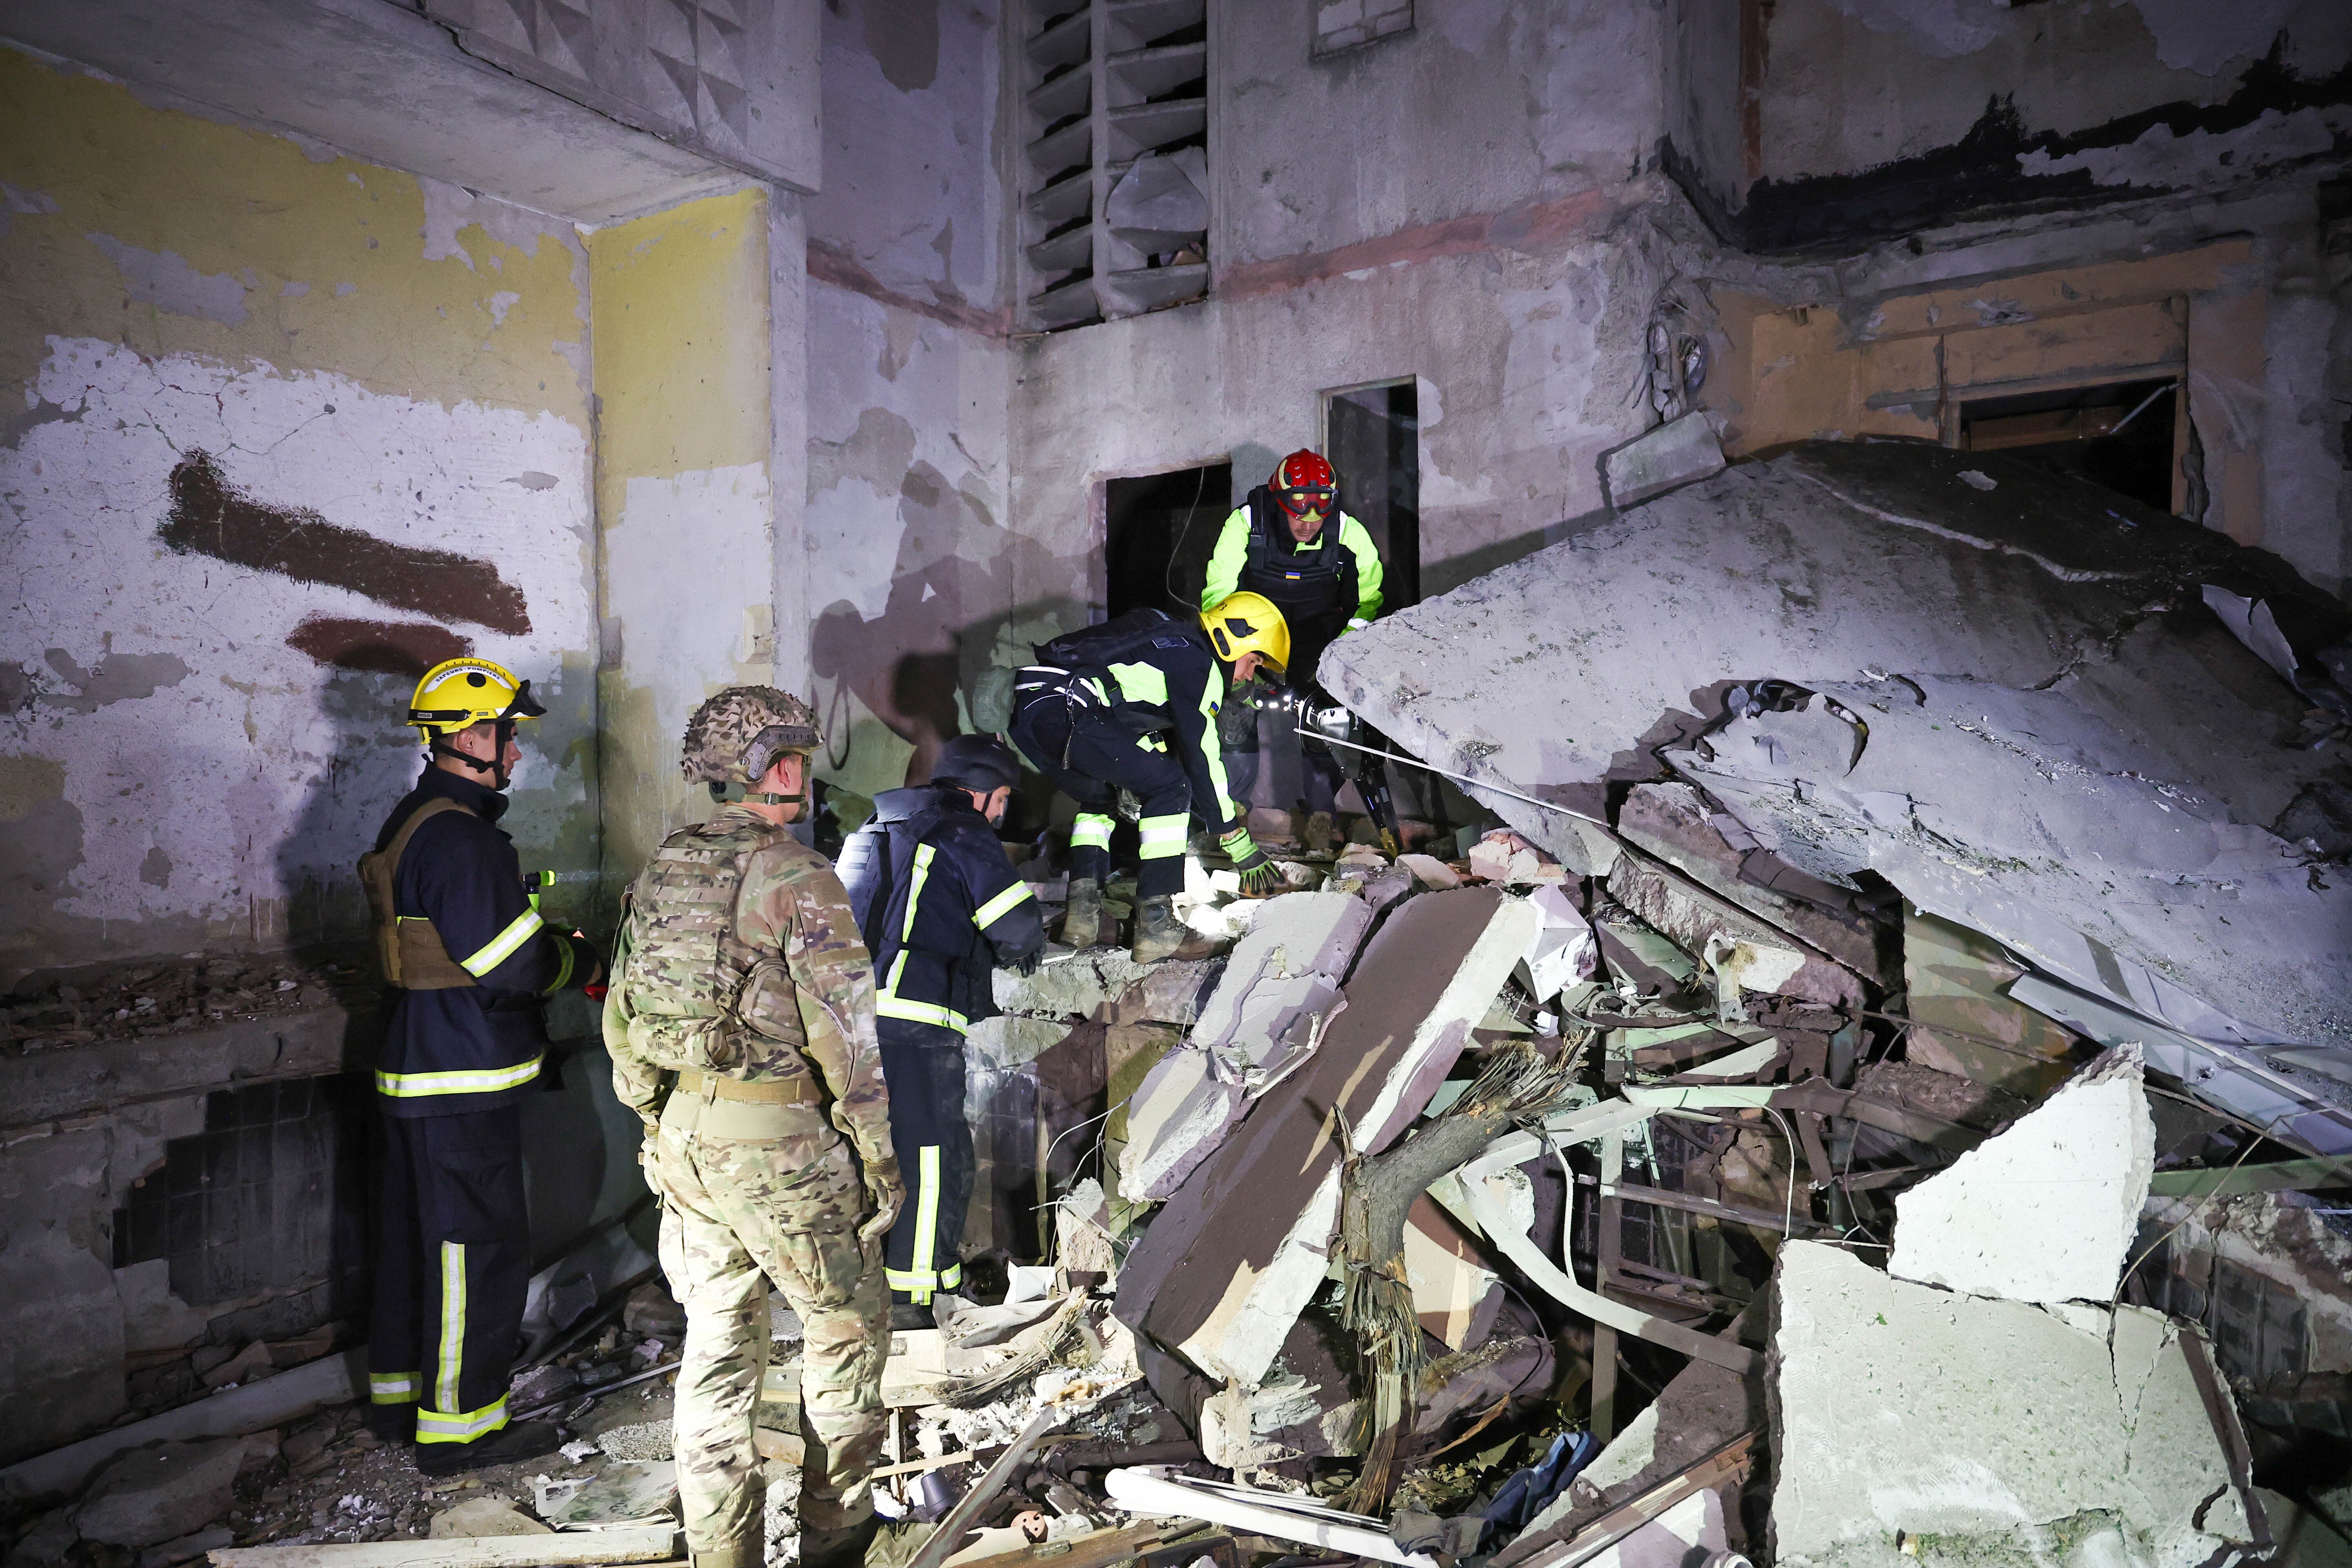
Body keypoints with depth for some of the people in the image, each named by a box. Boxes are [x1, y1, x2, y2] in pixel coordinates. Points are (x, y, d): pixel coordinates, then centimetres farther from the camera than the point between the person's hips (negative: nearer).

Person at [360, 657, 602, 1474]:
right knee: (479, 1246, 1)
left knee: (416, 1236, 20)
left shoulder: (415, 822, 13)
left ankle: (402, 1390, 35)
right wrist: (583, 962, -6)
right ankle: (459, 1423, 12)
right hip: (462, 1089, -11)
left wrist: (555, 947, 6)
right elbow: (509, 965, -23)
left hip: (416, 1072, 11)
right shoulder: (456, 836, -21)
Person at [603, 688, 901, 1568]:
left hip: (684, 1134, 7)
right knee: (849, 1329, 12)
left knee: (716, 1340, 17)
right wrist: (878, 1155, -8)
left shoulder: (661, 870, 7)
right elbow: (844, 1034, -17)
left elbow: (622, 1017, 13)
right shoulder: (798, 877, -16)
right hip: (781, 1144, -7)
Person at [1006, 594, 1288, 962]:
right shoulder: (1199, 664, 4)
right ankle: (1157, 926, -4)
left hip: (1023, 704, 10)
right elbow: (1200, 758, 2)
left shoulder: (1172, 644, 32)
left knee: (1099, 796, 29)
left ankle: (1082, 913, 18)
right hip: (1064, 712, -10)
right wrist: (1241, 844, 8)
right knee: (1170, 788, 0)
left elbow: (1155, 738, 38)